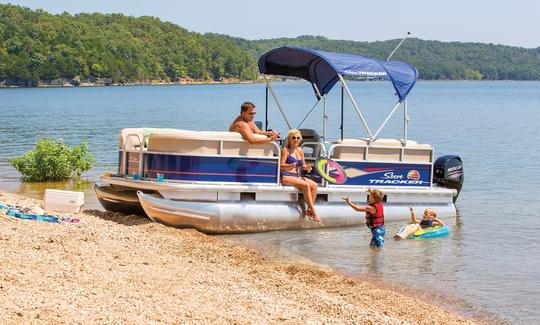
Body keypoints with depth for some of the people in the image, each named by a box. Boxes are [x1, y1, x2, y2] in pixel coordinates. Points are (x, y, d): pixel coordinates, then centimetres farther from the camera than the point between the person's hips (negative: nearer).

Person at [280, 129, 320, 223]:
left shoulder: (300, 151, 16)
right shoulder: (285, 150, -3)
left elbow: (302, 166, 20)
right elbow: (281, 165, -9)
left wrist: (306, 167, -3)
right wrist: (290, 166, -29)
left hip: (298, 176, 7)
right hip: (286, 176, -7)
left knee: (314, 185, -17)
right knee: (306, 185, -28)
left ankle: (309, 210, -18)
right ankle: (313, 212, -24)